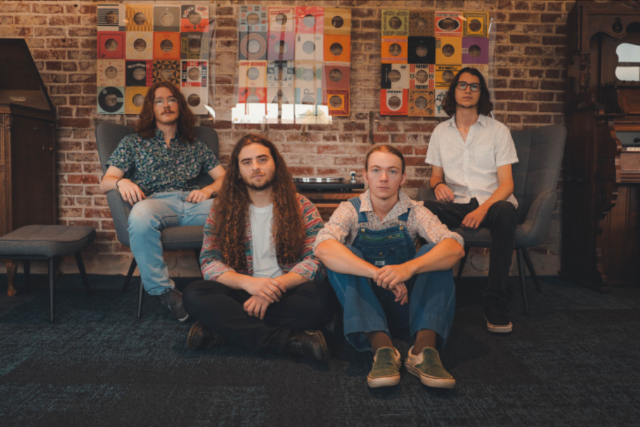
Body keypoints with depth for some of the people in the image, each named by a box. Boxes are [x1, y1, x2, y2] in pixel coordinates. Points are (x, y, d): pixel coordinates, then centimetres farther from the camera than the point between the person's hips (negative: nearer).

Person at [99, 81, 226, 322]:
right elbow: (105, 182, 14)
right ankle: (163, 290, -26)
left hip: (192, 202, 2)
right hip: (155, 201, -1)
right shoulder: (133, 143, 22)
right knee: (140, 216, -41)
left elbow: (223, 177, 20)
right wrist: (121, 182, -11)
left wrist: (209, 189, -4)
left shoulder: (196, 146, 27)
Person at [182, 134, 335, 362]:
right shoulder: (223, 209, 7)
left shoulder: (301, 207, 3)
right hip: (242, 292, 1)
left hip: (286, 293, -1)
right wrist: (248, 283, -21)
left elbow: (316, 259, -6)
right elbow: (209, 263, -1)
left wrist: (276, 285, -22)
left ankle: (226, 328, -24)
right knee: (194, 294, -26)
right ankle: (290, 341, -32)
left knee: (322, 296, -32)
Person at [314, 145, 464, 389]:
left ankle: (424, 349, -35)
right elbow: (323, 248, -29)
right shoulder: (351, 210, -7)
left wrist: (409, 268, -40)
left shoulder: (414, 212, -4)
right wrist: (377, 273, -40)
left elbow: (455, 248, -22)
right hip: (361, 302, -1)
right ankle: (382, 347, -38)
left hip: (405, 303, 1)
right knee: (341, 258, -26)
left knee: (435, 254, -21)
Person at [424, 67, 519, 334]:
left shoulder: (498, 131, 6)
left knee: (505, 211, -39)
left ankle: (496, 306, -33)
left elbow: (506, 183, -1)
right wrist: (438, 184, -7)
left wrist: (483, 208, -21)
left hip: (491, 202, -1)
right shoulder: (440, 132, 15)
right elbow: (435, 175, 21)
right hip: (456, 204, 2)